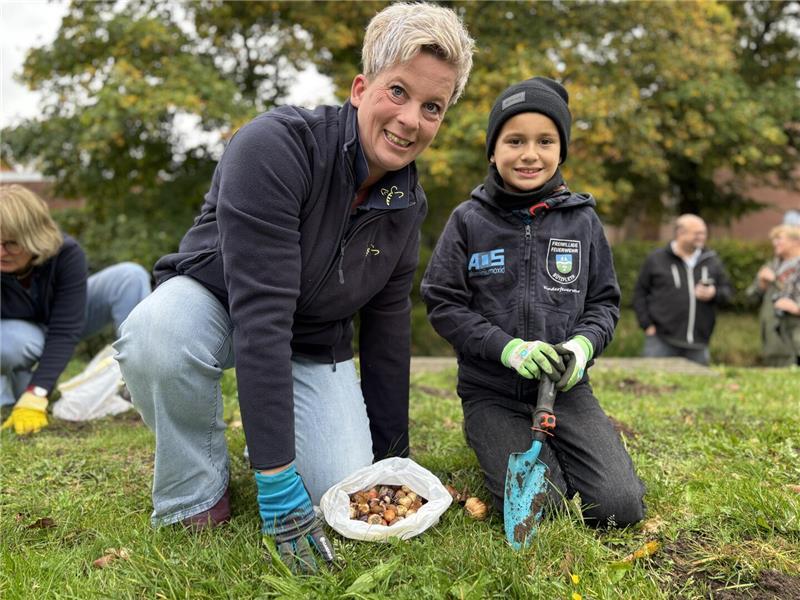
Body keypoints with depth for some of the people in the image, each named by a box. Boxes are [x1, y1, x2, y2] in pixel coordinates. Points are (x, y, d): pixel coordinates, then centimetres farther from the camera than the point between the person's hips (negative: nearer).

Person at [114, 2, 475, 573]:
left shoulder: (407, 203, -9)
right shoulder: (277, 145, -30)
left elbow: (387, 327, 0)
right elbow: (260, 314, -37)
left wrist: (392, 454, 3)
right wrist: (277, 478, -38)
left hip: (314, 342, 4)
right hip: (216, 302, -3)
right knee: (157, 337, -40)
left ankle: (284, 421, 19)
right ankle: (196, 500, -11)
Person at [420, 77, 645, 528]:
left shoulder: (582, 220, 3)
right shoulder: (469, 221, -3)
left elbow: (605, 302, 9)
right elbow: (443, 305, -5)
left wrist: (584, 344, -13)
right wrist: (508, 347, -18)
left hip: (567, 388, 2)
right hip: (491, 390, -2)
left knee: (620, 506, -10)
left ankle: (557, 449, 19)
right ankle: (494, 443, 13)